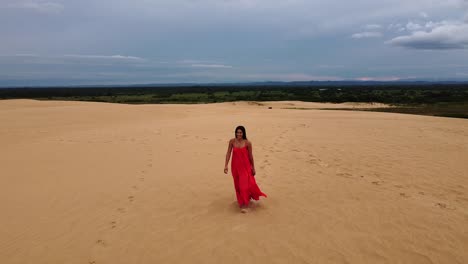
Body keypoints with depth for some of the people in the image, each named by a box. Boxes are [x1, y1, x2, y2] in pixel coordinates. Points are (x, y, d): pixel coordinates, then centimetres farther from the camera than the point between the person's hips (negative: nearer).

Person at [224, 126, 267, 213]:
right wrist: (226, 165, -9)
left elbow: (250, 156, -4)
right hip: (235, 166, 3)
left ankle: (244, 204, 4)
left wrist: (253, 167, 3)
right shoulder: (232, 141, -7)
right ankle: (241, 200, 40)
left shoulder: (247, 143, -13)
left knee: (244, 184, -7)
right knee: (238, 184, 15)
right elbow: (228, 153, -3)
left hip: (245, 166, -3)